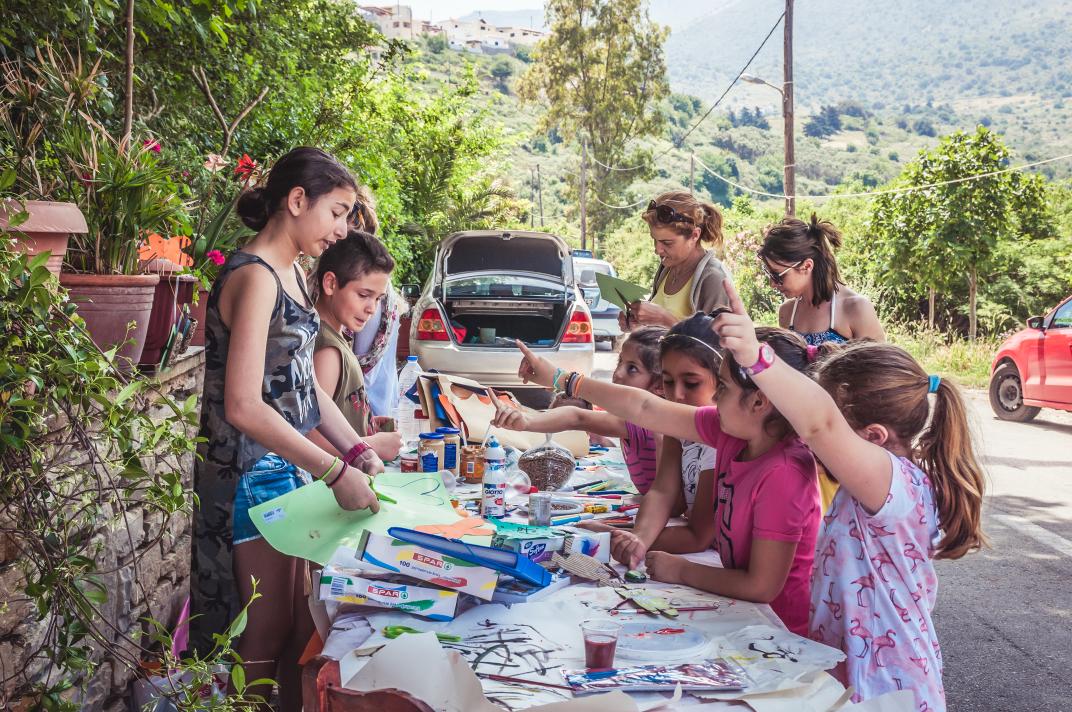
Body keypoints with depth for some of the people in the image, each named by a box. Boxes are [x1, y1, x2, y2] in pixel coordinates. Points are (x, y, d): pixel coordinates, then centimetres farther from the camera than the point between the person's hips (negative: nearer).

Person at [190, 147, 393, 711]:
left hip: (292, 466, 9)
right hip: (252, 473, -9)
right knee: (267, 640, 4)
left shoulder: (293, 273, 10)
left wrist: (356, 450, 1)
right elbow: (243, 406, -26)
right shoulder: (255, 276, -19)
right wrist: (335, 473, -26)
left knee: (302, 629, 17)